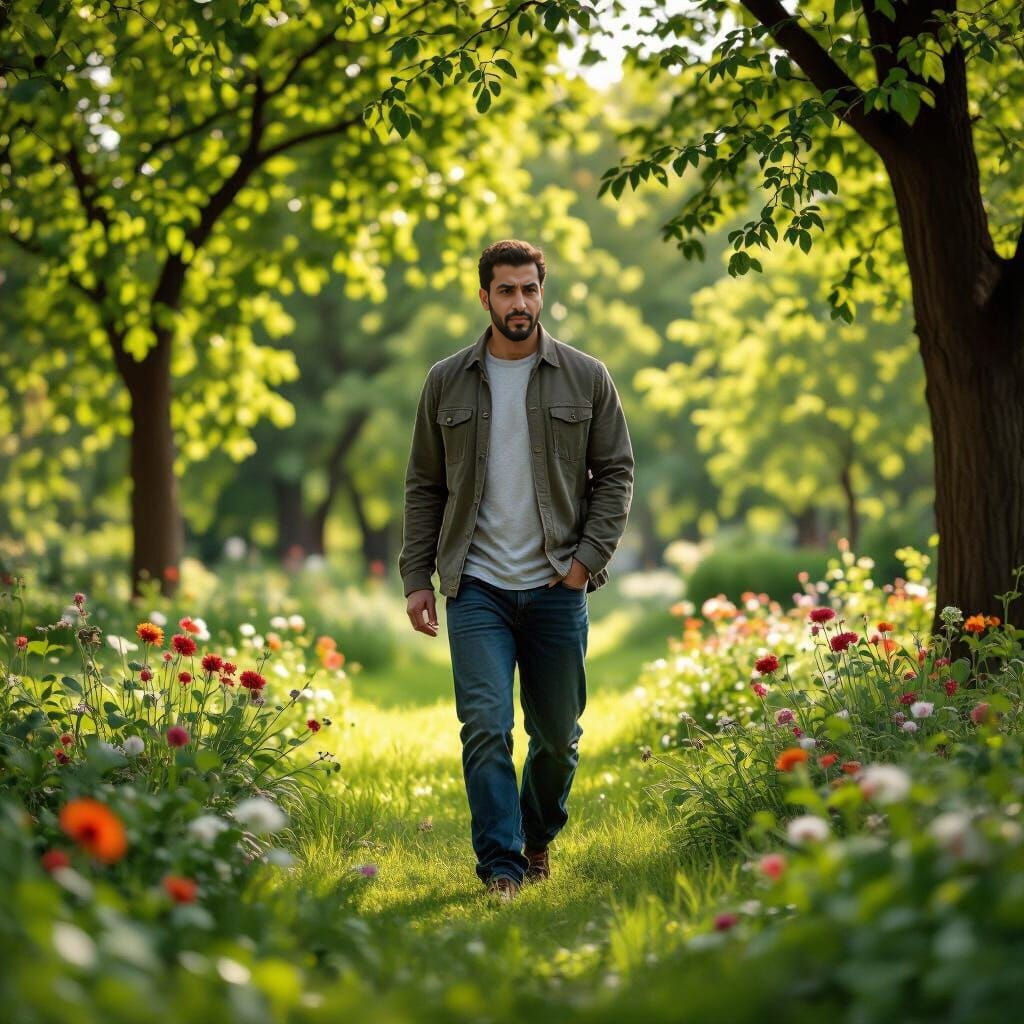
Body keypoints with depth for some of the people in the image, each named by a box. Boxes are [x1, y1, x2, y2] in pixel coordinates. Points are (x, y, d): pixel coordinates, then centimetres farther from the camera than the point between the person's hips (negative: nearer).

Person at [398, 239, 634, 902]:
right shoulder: (447, 382, 6)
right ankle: (502, 868, -4)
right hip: (477, 587, 0)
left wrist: (590, 554, -7)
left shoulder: (586, 378, 3)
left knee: (558, 734, 9)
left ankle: (539, 839, 33)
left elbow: (616, 473, 5)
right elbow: (424, 486, 10)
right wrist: (417, 578, 3)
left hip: (556, 587, 0)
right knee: (487, 728, -10)